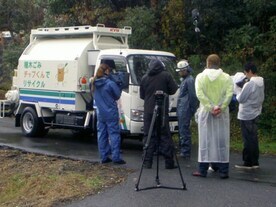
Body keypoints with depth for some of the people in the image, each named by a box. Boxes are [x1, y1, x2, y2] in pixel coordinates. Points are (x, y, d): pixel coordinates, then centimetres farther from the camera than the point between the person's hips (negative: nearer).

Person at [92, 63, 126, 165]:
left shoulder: (95, 84, 3)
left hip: (100, 114, 6)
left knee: (102, 134, 10)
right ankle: (116, 157, -4)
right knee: (114, 134, -2)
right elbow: (118, 95, -3)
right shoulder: (110, 83, -16)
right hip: (111, 113, -6)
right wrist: (119, 87, 12)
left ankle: (104, 157, 13)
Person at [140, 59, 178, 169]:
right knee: (165, 136, 2)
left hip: (148, 111, 2)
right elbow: (173, 90, 1)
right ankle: (169, 162, 2)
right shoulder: (166, 75, -3)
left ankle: (147, 162, 4)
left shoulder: (145, 78, 6)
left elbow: (142, 95, 13)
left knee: (148, 136, 6)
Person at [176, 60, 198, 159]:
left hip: (185, 110, -10)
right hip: (181, 110, 10)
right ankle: (182, 150, 20)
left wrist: (192, 109, -15)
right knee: (181, 130, 13)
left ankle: (186, 152, -7)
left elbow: (193, 96, -15)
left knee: (184, 130, -9)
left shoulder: (190, 80, -12)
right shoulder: (184, 80, 19)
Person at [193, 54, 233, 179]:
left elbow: (200, 94, -11)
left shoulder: (200, 77, 0)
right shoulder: (226, 77, 2)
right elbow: (229, 94, -11)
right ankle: (223, 170, 5)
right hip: (222, 113, 0)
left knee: (205, 140, 5)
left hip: (205, 112, 0)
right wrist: (220, 107, -14)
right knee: (222, 140, 4)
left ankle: (203, 169, 7)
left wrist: (210, 108, -12)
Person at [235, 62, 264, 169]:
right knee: (254, 138, 12)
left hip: (246, 115, -8)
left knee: (248, 139, -1)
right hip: (255, 113, 8)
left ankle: (248, 162, 4)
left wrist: (239, 91, 3)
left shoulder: (249, 84, -20)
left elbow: (240, 99, -16)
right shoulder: (261, 83, 6)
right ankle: (254, 162, 17)